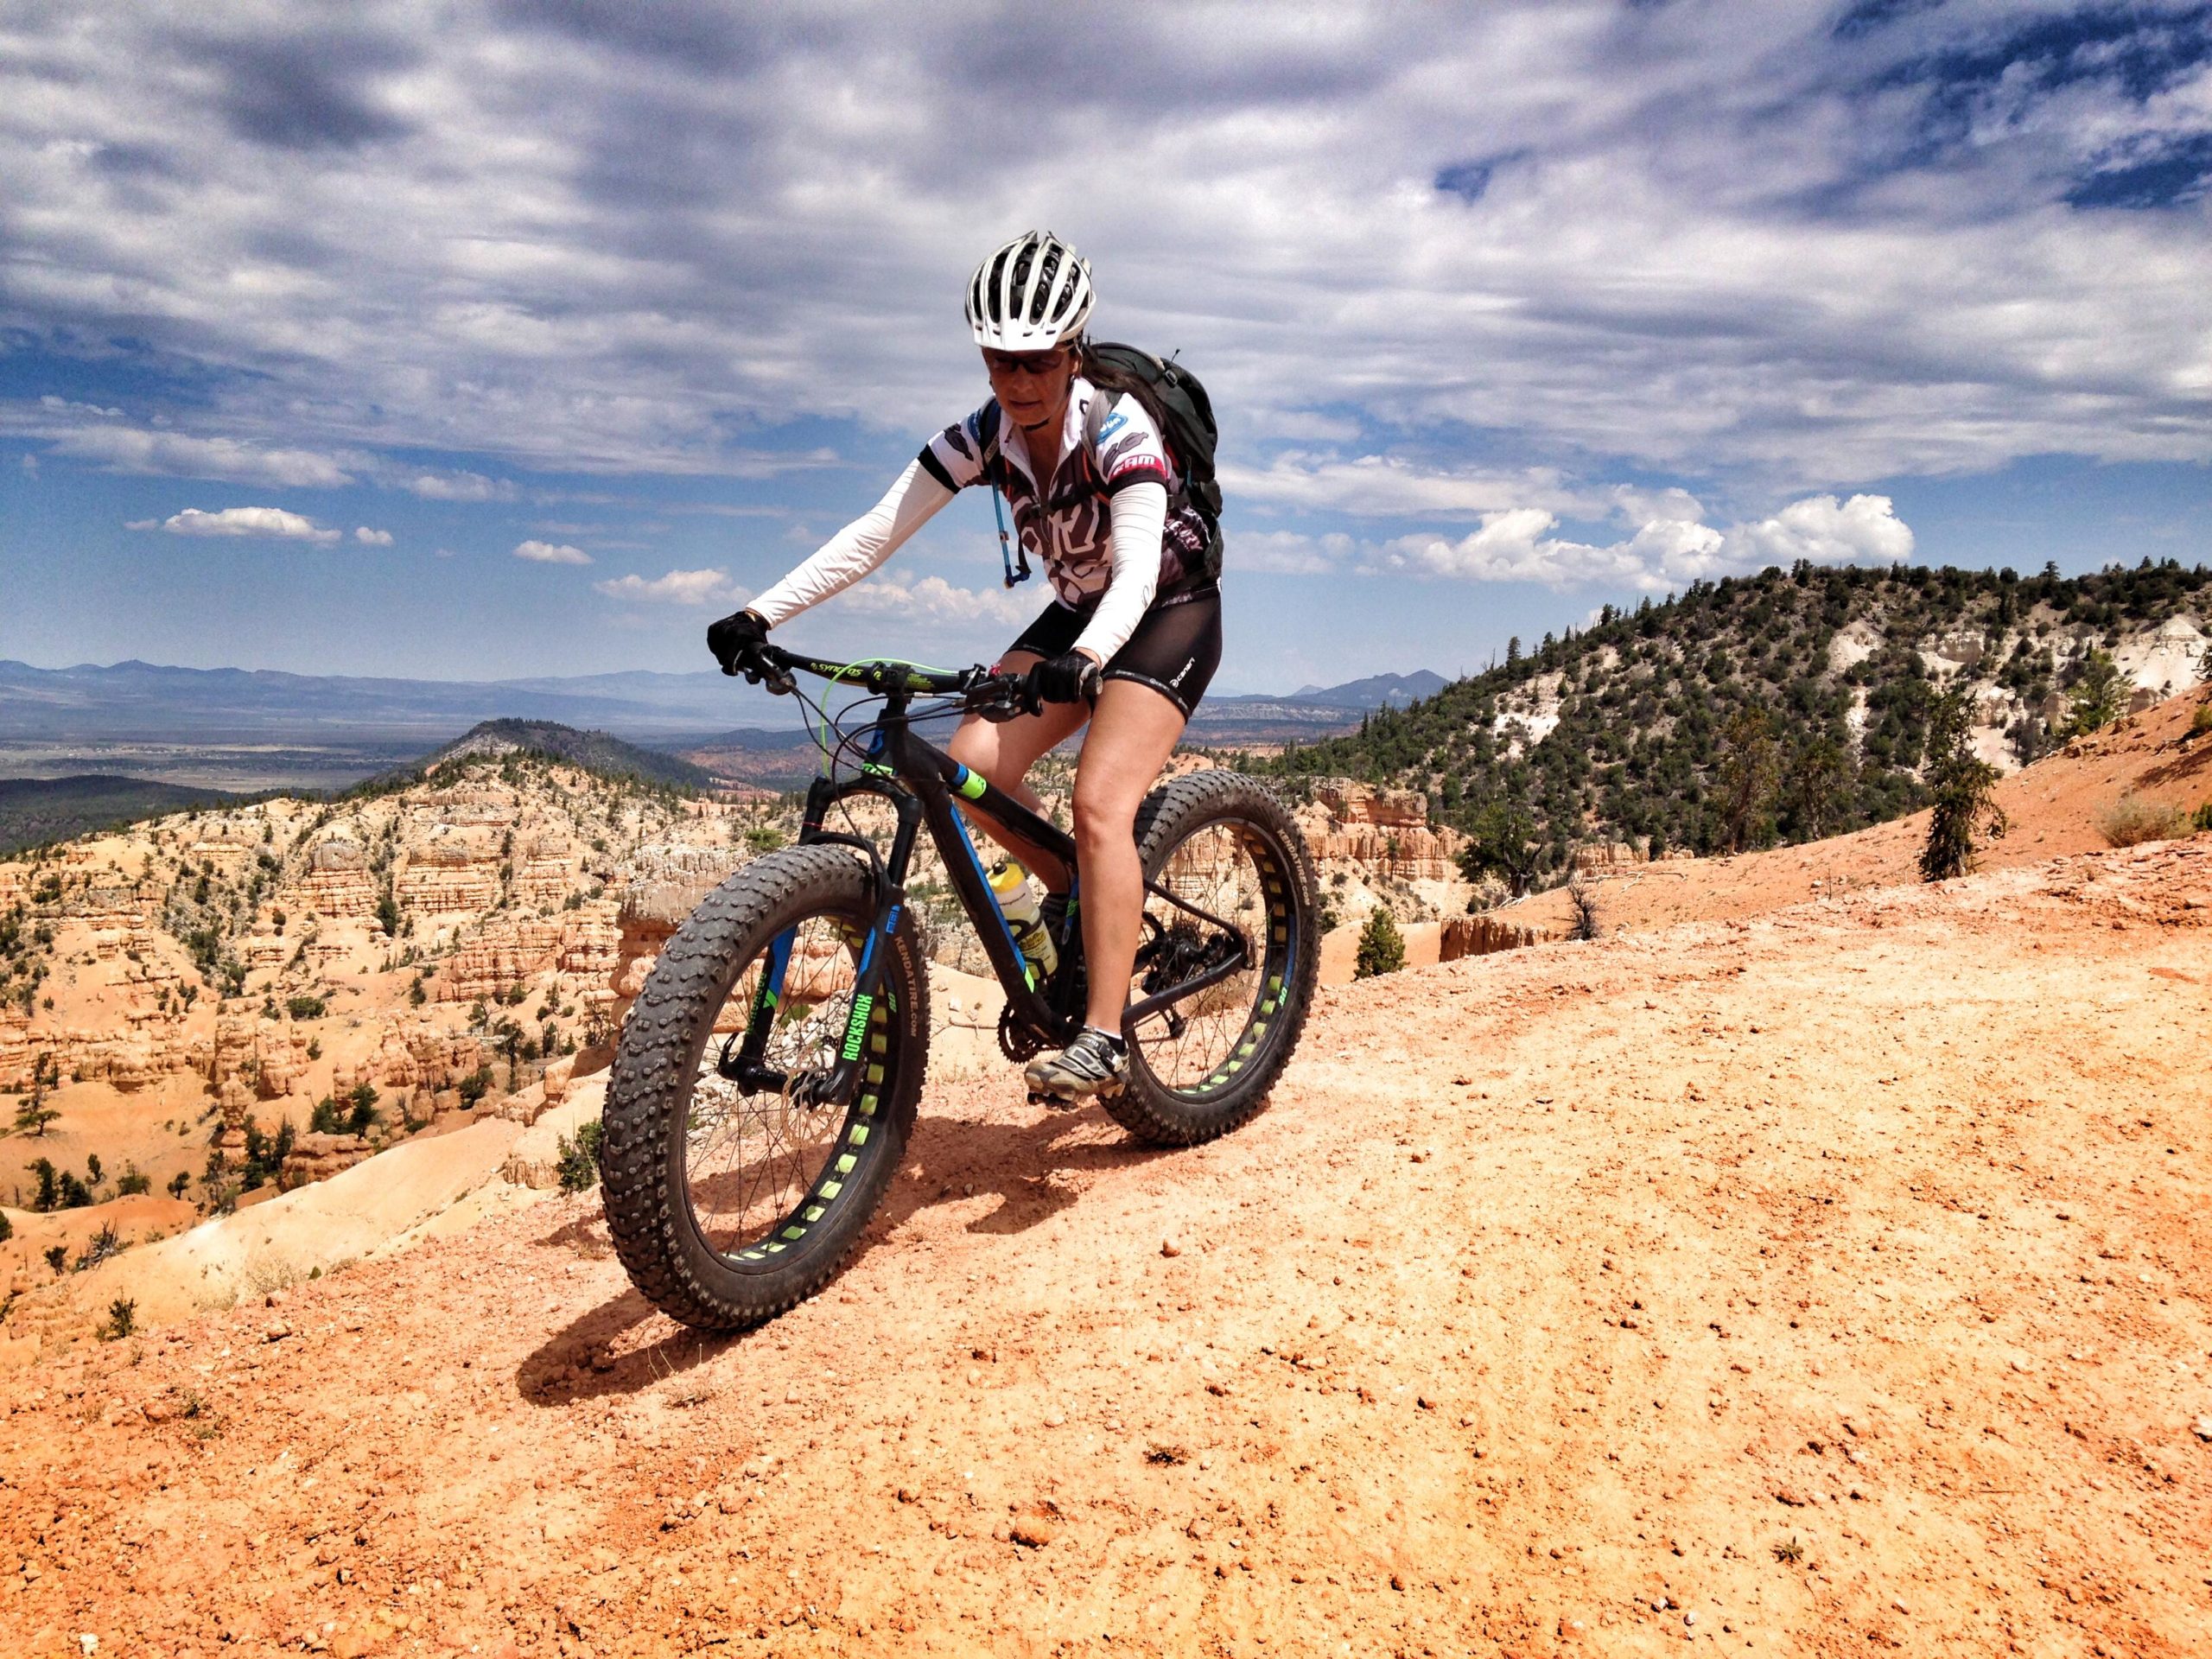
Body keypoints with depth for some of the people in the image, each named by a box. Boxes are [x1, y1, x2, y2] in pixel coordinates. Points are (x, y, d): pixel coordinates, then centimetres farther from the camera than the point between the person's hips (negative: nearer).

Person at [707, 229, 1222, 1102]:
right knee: (972, 764, -15)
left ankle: (1103, 1039, -22)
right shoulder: (982, 437, -11)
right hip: (1078, 614, 6)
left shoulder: (1119, 429, -25)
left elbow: (1137, 571, -38)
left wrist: (1082, 661, -58)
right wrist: (760, 615, -27)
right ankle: (1071, 891, 12)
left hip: (1170, 613, -6)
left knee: (1099, 802, -24)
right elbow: (877, 531, -17)